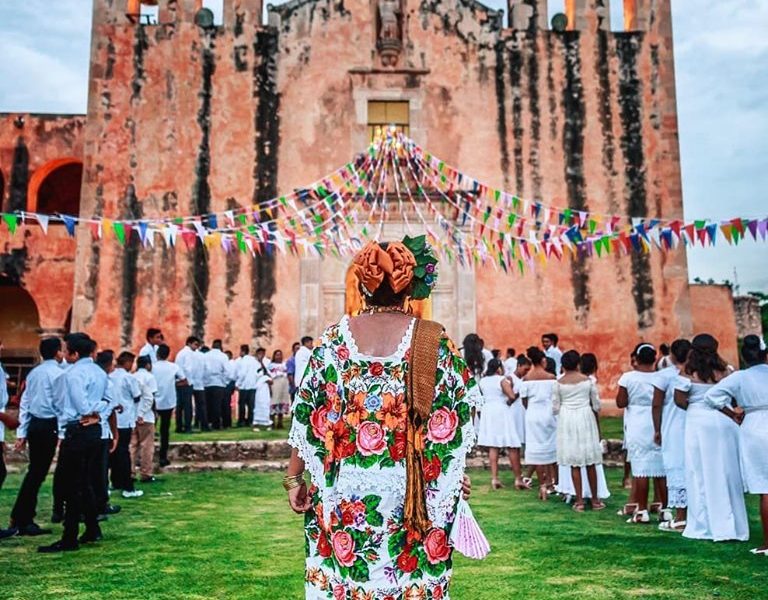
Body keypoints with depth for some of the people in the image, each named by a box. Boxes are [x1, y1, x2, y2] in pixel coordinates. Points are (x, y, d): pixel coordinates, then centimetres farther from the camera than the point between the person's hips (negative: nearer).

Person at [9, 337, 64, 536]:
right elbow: (60, 404, -14)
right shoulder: (57, 373, -10)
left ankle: (20, 519, 16)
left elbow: (25, 403, 14)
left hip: (33, 424, 7)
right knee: (38, 473, 1)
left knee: (34, 471, 14)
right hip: (50, 425, -7)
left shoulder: (34, 373, 13)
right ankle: (23, 520, 8)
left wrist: (22, 432, 16)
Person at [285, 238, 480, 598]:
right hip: (412, 492, -1)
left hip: (345, 489, 1)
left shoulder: (335, 338, -3)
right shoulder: (432, 339, -5)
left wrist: (294, 477, 5)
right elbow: (466, 401, 2)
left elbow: (306, 413, -2)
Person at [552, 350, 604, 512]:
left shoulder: (558, 383, -4)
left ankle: (579, 501, 5)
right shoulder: (588, 380, -1)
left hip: (567, 420, 0)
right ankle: (595, 500, 15)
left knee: (574, 463, 4)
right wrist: (597, 423, 16)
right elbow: (596, 405, 3)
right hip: (585, 419, 1)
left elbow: (555, 408, -3)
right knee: (590, 462, 9)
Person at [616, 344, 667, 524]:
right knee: (662, 465, 11)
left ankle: (642, 510, 1)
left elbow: (621, 402, -6)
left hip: (637, 425, -2)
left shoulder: (628, 377, -8)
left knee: (640, 467, 0)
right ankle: (663, 506, 20)